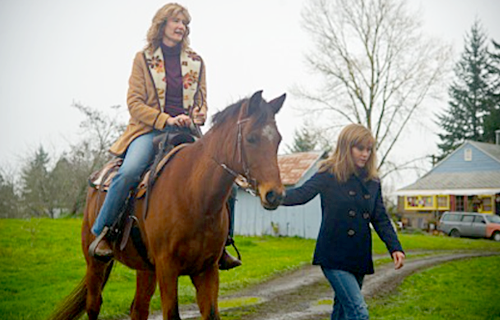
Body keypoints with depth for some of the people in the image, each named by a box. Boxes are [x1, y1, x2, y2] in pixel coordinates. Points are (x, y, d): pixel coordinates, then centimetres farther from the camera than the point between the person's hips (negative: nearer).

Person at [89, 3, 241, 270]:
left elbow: (202, 101, 21)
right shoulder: (143, 58, 7)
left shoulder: (196, 62, 17)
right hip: (150, 130, -3)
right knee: (129, 172, -33)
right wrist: (166, 119, -14)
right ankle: (101, 232, -13)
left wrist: (199, 116, -4)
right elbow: (134, 102, 0)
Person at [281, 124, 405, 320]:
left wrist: (395, 248, -2)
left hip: (359, 258, 6)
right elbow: (301, 194, -10)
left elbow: (381, 219, 10)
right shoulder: (329, 175, -5)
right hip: (334, 257, -6)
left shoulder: (372, 182, 9)